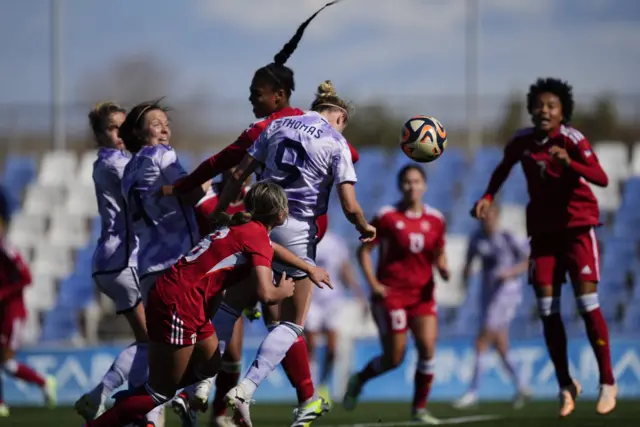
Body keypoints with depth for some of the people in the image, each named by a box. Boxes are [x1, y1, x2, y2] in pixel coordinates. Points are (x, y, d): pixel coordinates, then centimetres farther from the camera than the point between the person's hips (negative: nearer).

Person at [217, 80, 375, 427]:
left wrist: (217, 215, 13)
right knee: (291, 324, 6)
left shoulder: (277, 126, 9)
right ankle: (245, 389, -11)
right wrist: (365, 228, 12)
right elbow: (349, 206, -8)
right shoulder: (336, 144, -2)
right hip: (297, 232, -4)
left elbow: (239, 175, 5)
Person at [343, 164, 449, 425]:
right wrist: (372, 283, -11)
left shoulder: (435, 220, 5)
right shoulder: (387, 217, -6)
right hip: (391, 294, -4)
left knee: (428, 349, -11)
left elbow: (439, 255, 15)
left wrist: (443, 269, -7)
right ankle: (358, 381, 28)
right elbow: (364, 250, -2)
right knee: (394, 358, -2)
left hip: (422, 295, 4)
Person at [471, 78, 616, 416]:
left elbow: (601, 179, -28)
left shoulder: (572, 140, -16)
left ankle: (607, 382, -2)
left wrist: (569, 163, -43)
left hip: (578, 226, -4)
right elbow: (504, 168, 19)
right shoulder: (521, 141, -3)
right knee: (547, 309, -2)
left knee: (587, 301, -12)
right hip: (543, 229, 4)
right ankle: (565, 386, 8)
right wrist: (488, 197, 5)